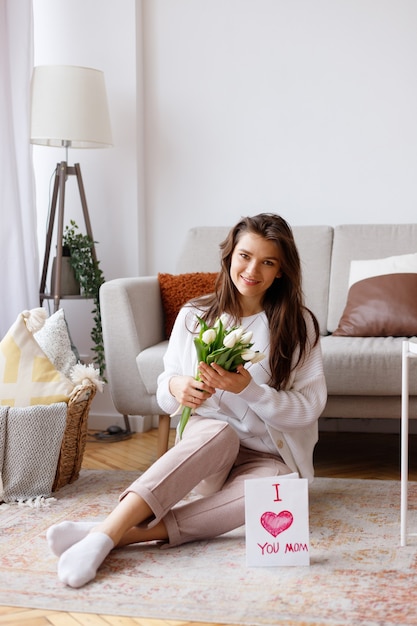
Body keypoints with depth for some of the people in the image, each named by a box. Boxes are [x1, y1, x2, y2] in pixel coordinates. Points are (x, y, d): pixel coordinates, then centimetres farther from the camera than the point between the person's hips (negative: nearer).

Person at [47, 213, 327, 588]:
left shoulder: (299, 325, -2)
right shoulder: (193, 317, 3)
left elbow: (309, 407, -8)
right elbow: (165, 398, 7)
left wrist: (248, 388, -24)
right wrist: (176, 387, -18)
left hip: (269, 457, 0)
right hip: (202, 452, 1)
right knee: (219, 431, -37)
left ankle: (131, 533, -42)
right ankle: (109, 530, -49)